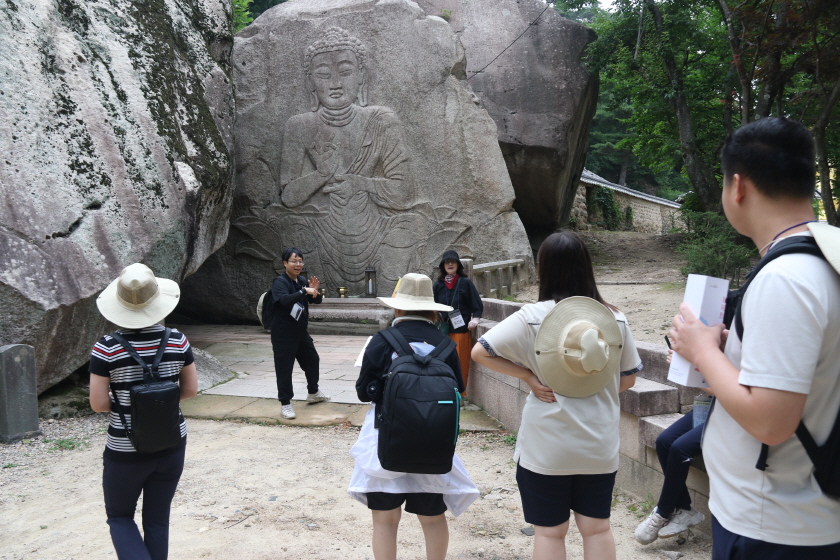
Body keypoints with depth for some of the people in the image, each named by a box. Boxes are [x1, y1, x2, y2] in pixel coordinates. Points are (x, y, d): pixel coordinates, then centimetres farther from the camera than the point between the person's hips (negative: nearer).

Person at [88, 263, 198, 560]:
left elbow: (98, 403, -12)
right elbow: (191, 389, -1)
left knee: (120, 516, 19)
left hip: (126, 451, -2)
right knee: (158, 519, 18)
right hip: (172, 446, 3)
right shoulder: (177, 341, -9)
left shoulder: (106, 348, -16)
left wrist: (122, 403, 8)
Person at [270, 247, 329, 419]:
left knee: (313, 360, 20)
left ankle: (313, 393, 40)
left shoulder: (303, 281, 6)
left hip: (301, 331, 8)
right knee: (284, 368, -4)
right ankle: (285, 404, 7)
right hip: (283, 334, -8)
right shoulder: (280, 282, -15)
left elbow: (317, 300, 7)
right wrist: (304, 291, -36)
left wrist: (315, 290, -14)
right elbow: (284, 300, -33)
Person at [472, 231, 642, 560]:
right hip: (599, 446, 3)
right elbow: (627, 380, 4)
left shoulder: (531, 317, -13)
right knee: (597, 528, 18)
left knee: (549, 532, 12)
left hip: (547, 448, -2)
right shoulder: (615, 319, -4)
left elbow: (479, 351, -16)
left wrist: (528, 375, -10)